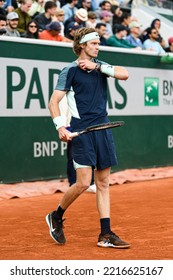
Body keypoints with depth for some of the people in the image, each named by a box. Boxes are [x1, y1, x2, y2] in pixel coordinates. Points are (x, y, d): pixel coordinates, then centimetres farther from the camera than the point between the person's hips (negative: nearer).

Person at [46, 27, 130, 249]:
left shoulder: (100, 65, 14)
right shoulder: (70, 70, -3)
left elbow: (124, 74, -3)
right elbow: (53, 102, -7)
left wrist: (98, 67, -10)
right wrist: (60, 126, -20)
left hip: (102, 128, 6)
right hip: (82, 130, -6)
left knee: (103, 183, 6)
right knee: (83, 183, -11)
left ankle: (105, 235, 10)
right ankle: (56, 217, 14)